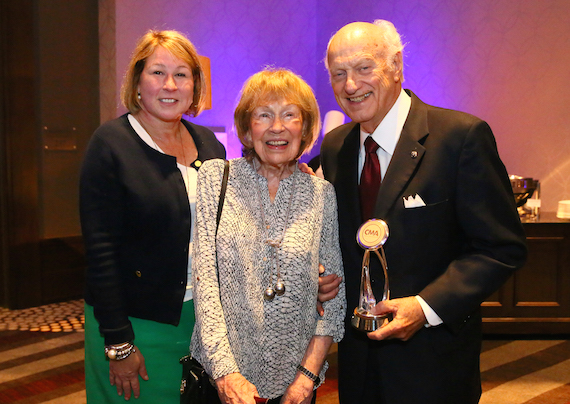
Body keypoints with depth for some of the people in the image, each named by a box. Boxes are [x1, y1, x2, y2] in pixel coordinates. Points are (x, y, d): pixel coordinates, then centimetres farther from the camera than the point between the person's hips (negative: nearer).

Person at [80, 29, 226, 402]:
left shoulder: (209, 144, 6)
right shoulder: (110, 144, -10)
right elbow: (101, 250, -13)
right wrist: (119, 343, -15)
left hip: (203, 316, 5)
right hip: (137, 322, -5)